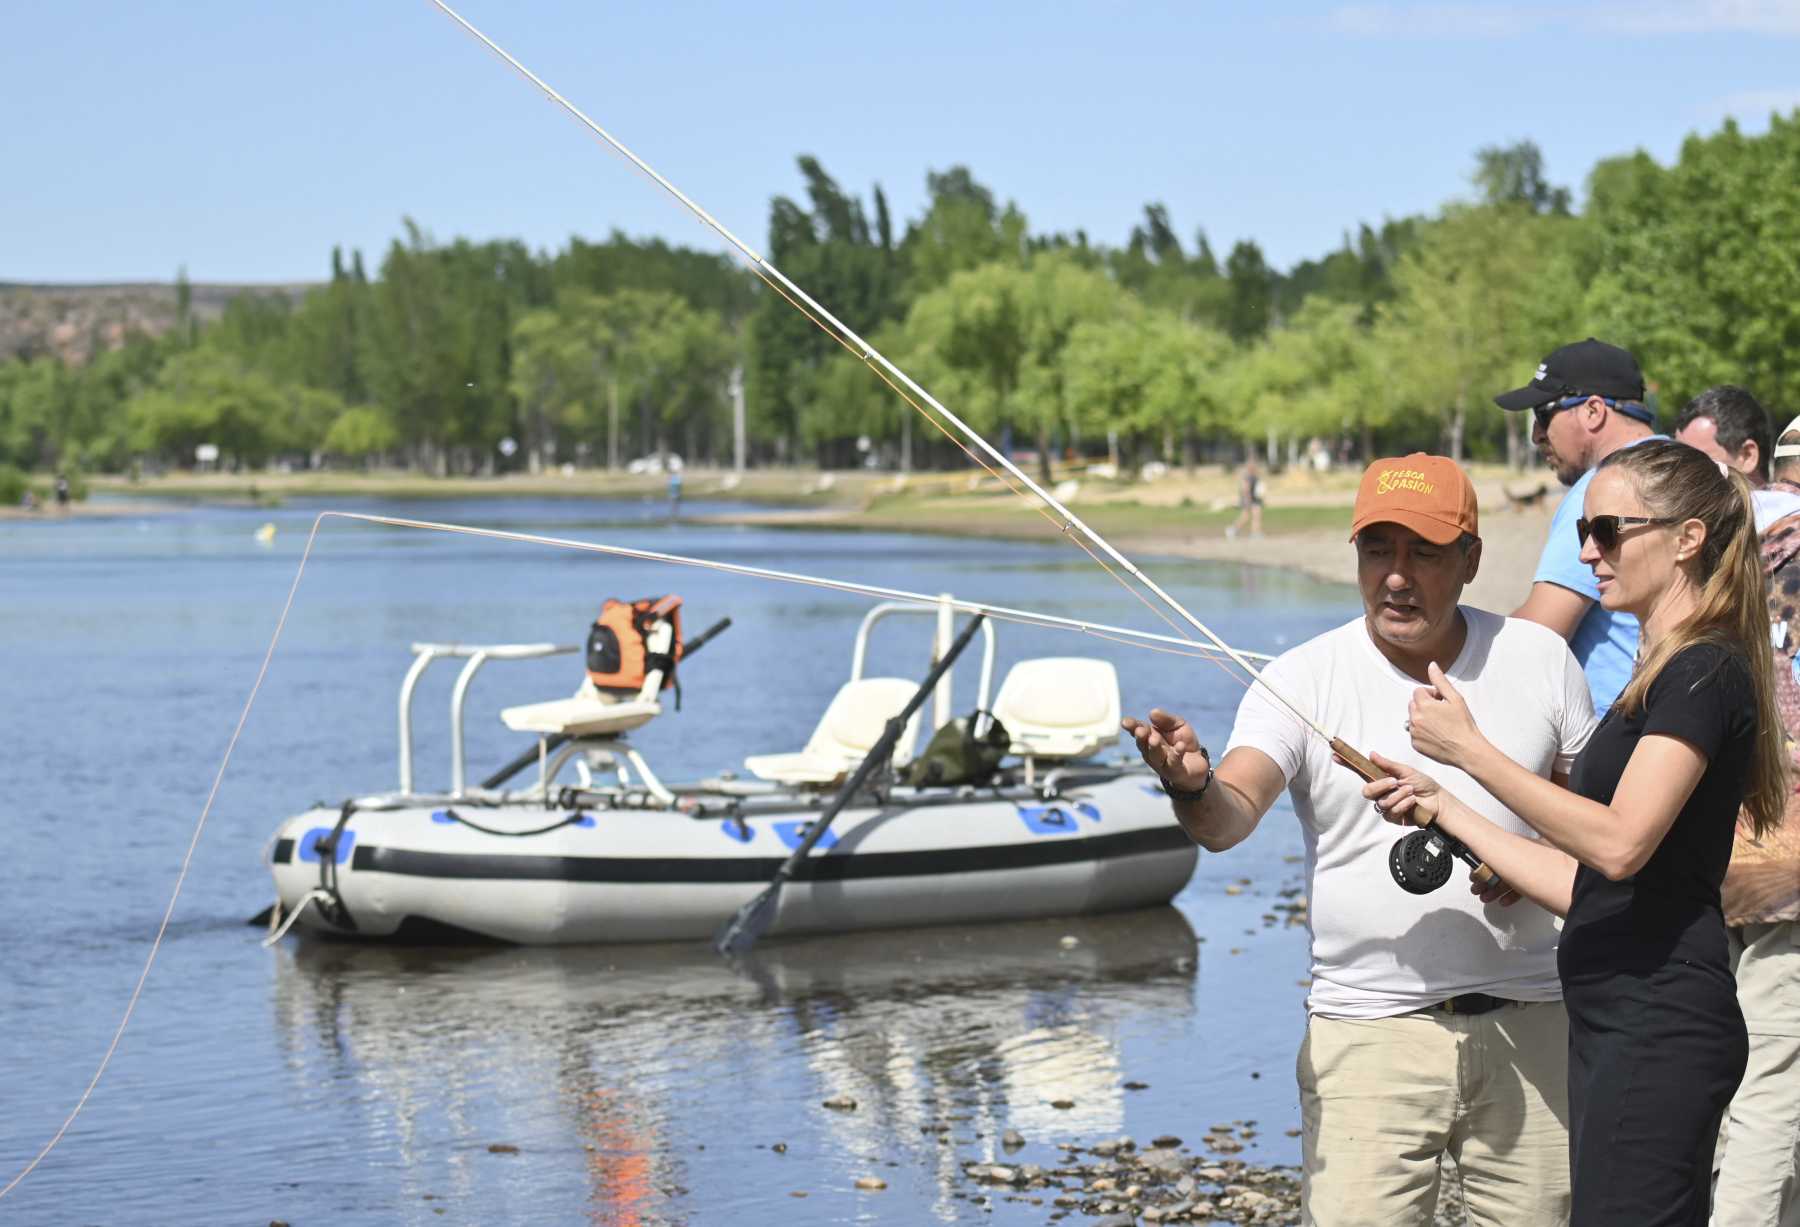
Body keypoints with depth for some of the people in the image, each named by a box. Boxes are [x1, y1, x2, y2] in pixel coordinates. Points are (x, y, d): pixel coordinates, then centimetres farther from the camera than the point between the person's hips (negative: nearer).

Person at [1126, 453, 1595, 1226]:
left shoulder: (1539, 661, 4)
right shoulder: (1302, 680, -4)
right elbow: (1232, 816, -18)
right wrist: (1192, 787, -41)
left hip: (1530, 1025, 3)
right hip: (1369, 1032, -2)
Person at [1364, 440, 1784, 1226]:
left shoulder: (1707, 673, -9)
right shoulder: (1659, 678, 20)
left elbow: (1619, 845, -22)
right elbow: (1582, 887, 19)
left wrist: (1469, 749, -18)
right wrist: (1442, 808, 16)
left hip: (1659, 1025, -10)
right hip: (1615, 1024, 10)